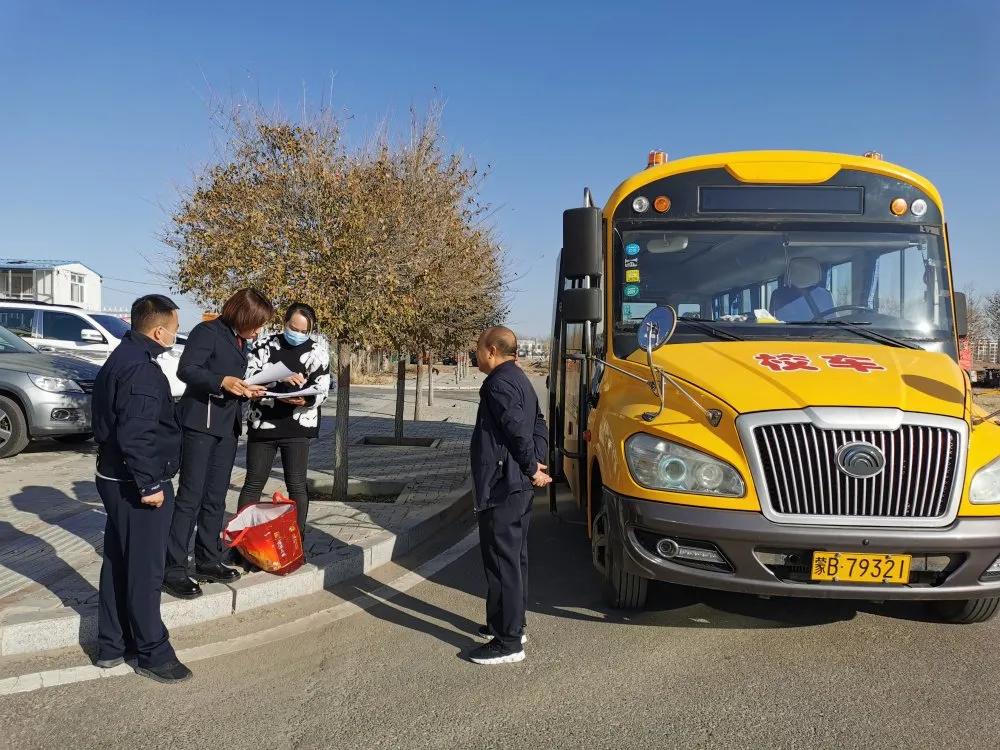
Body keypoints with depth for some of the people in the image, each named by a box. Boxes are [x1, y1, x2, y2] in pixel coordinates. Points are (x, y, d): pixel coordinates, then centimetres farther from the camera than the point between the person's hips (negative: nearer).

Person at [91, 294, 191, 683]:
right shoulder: (142, 369, -21)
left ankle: (111, 645, 28)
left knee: (117, 563, 17)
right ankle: (152, 653, 11)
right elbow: (135, 434, -28)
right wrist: (148, 484, -23)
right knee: (144, 570, 0)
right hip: (138, 485, -10)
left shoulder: (121, 359, 12)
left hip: (115, 479, 10)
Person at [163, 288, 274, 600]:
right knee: (191, 496, -8)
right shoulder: (208, 331, -8)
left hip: (228, 426, 8)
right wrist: (222, 381, -28)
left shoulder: (240, 342, 18)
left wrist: (247, 391, 7)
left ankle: (208, 562, 20)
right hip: (200, 422, -8)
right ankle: (173, 570, -3)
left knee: (215, 498, 11)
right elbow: (186, 369, -18)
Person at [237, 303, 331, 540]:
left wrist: (305, 399, -28)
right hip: (262, 424, 1)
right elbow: (249, 374, -9)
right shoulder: (266, 344, 4)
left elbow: (322, 388, -6)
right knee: (253, 484, 8)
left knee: (296, 485, 1)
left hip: (298, 427, -1)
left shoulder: (317, 350, 2)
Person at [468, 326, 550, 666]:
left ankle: (508, 641, 1)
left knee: (502, 561, -5)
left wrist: (531, 468, -12)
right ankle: (511, 623, 31)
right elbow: (539, 425, 15)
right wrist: (537, 463, 4)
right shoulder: (519, 380, 16)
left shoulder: (499, 383, -16)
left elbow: (519, 429, -23)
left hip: (501, 487, -11)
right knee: (515, 557, 18)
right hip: (519, 486, 11)